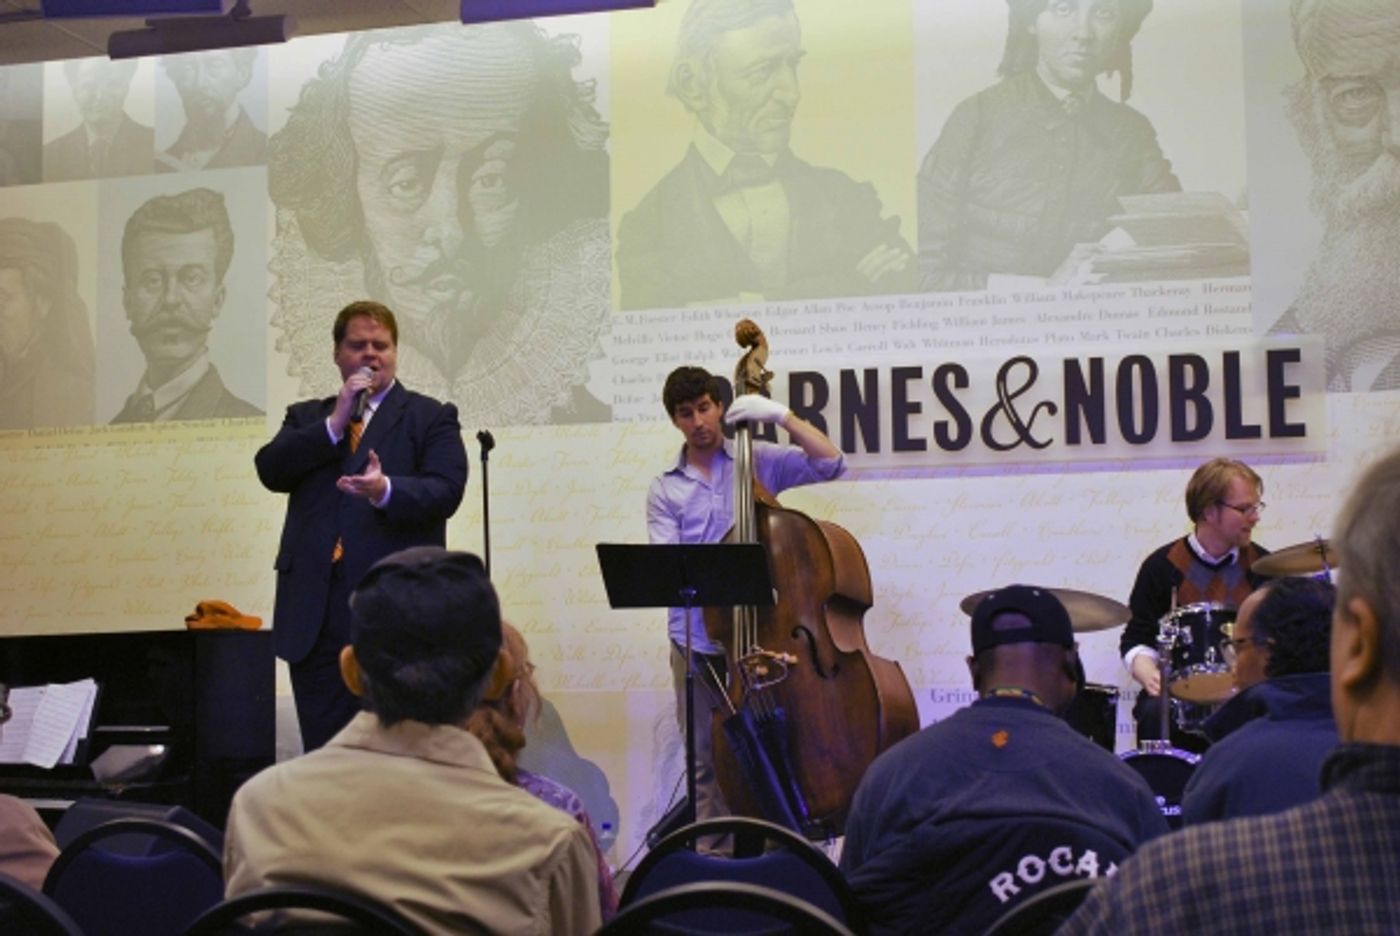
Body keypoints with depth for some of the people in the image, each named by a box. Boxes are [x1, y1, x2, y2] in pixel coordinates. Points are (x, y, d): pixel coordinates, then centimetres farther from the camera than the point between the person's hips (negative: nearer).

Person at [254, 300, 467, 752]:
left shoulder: (431, 418, 8)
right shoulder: (306, 417, 20)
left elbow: (445, 491, -7)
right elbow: (270, 470, 3)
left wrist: (385, 490, -25)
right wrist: (334, 424, -6)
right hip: (315, 610, 4)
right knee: (321, 749, 6)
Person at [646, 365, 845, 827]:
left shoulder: (759, 460, 5)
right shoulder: (665, 488, 8)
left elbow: (830, 463, -4)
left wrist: (783, 416, -13)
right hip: (697, 641, 2)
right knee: (706, 761, 7)